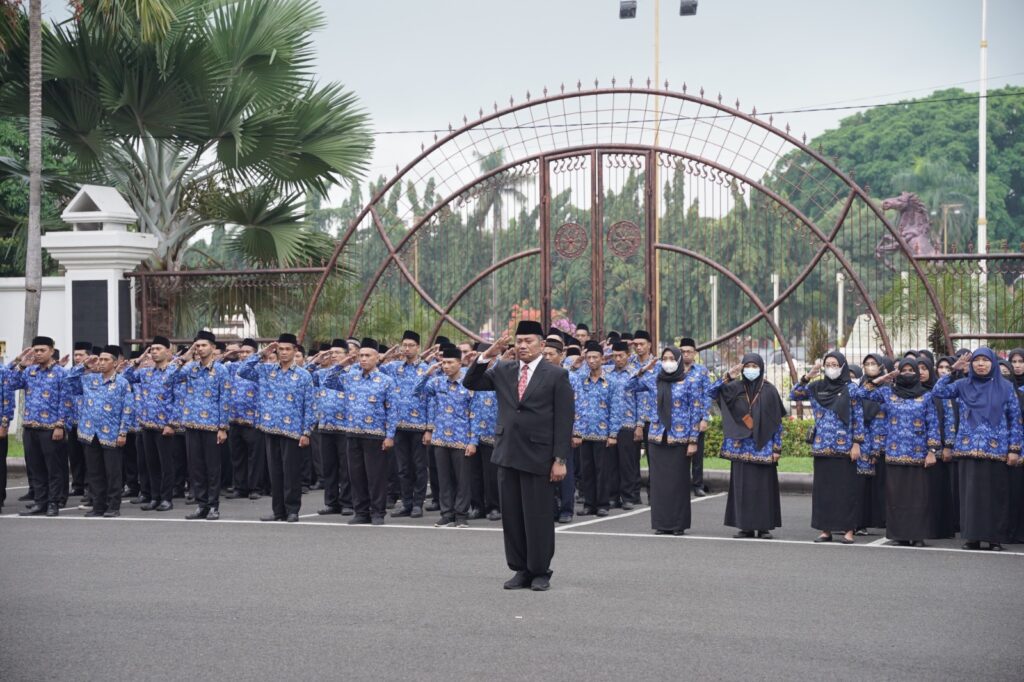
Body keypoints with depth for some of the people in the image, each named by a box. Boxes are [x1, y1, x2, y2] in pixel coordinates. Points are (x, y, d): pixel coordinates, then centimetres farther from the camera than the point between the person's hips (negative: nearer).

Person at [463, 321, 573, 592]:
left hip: (537, 456, -5)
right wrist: (487, 355, -6)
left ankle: (540, 572, 13)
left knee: (538, 517, 1)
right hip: (507, 454, 5)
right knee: (512, 516, 9)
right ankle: (521, 570, 18)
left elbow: (564, 420, -6)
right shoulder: (503, 371, 9)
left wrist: (560, 459, -11)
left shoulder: (556, 375, -4)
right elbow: (471, 383, 7)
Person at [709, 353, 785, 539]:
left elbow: (777, 421, 0)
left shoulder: (769, 391, -1)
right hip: (741, 446, 2)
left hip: (763, 446, -2)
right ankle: (745, 526, 9)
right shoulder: (736, 388, 4)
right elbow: (711, 392, -2)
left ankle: (764, 526, 6)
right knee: (742, 486, 3)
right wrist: (728, 377, -12)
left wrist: (777, 448, -5)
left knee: (763, 486, 0)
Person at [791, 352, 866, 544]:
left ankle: (849, 530, 3)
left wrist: (857, 443, -8)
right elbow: (793, 395, 6)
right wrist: (807, 376, -5)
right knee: (823, 488, 5)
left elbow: (858, 418, -2)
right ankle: (826, 529, 11)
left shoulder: (850, 389, -1)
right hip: (822, 447, 4)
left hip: (844, 447, -4)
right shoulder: (817, 388, 9)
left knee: (845, 488, -2)